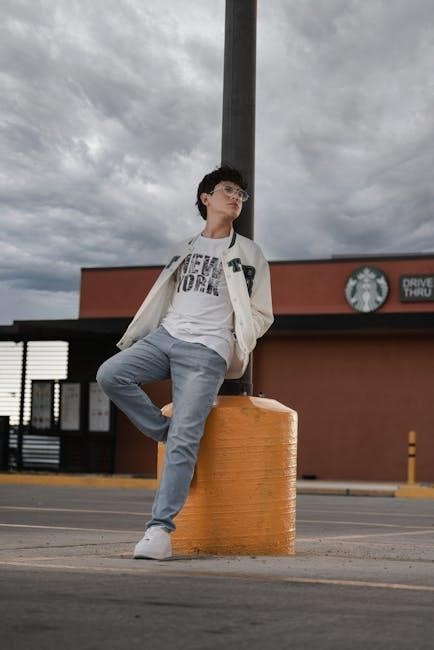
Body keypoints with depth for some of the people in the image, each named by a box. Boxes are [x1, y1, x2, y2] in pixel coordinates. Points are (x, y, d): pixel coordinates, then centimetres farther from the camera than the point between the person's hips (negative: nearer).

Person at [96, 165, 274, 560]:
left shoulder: (248, 253, 11)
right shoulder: (186, 249, 22)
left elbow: (261, 315, 11)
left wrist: (234, 350, 0)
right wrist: (132, 340, 15)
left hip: (206, 351, -4)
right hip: (165, 336, 4)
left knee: (185, 437, -19)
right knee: (109, 375, -23)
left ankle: (160, 529, -24)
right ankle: (168, 435, -5)